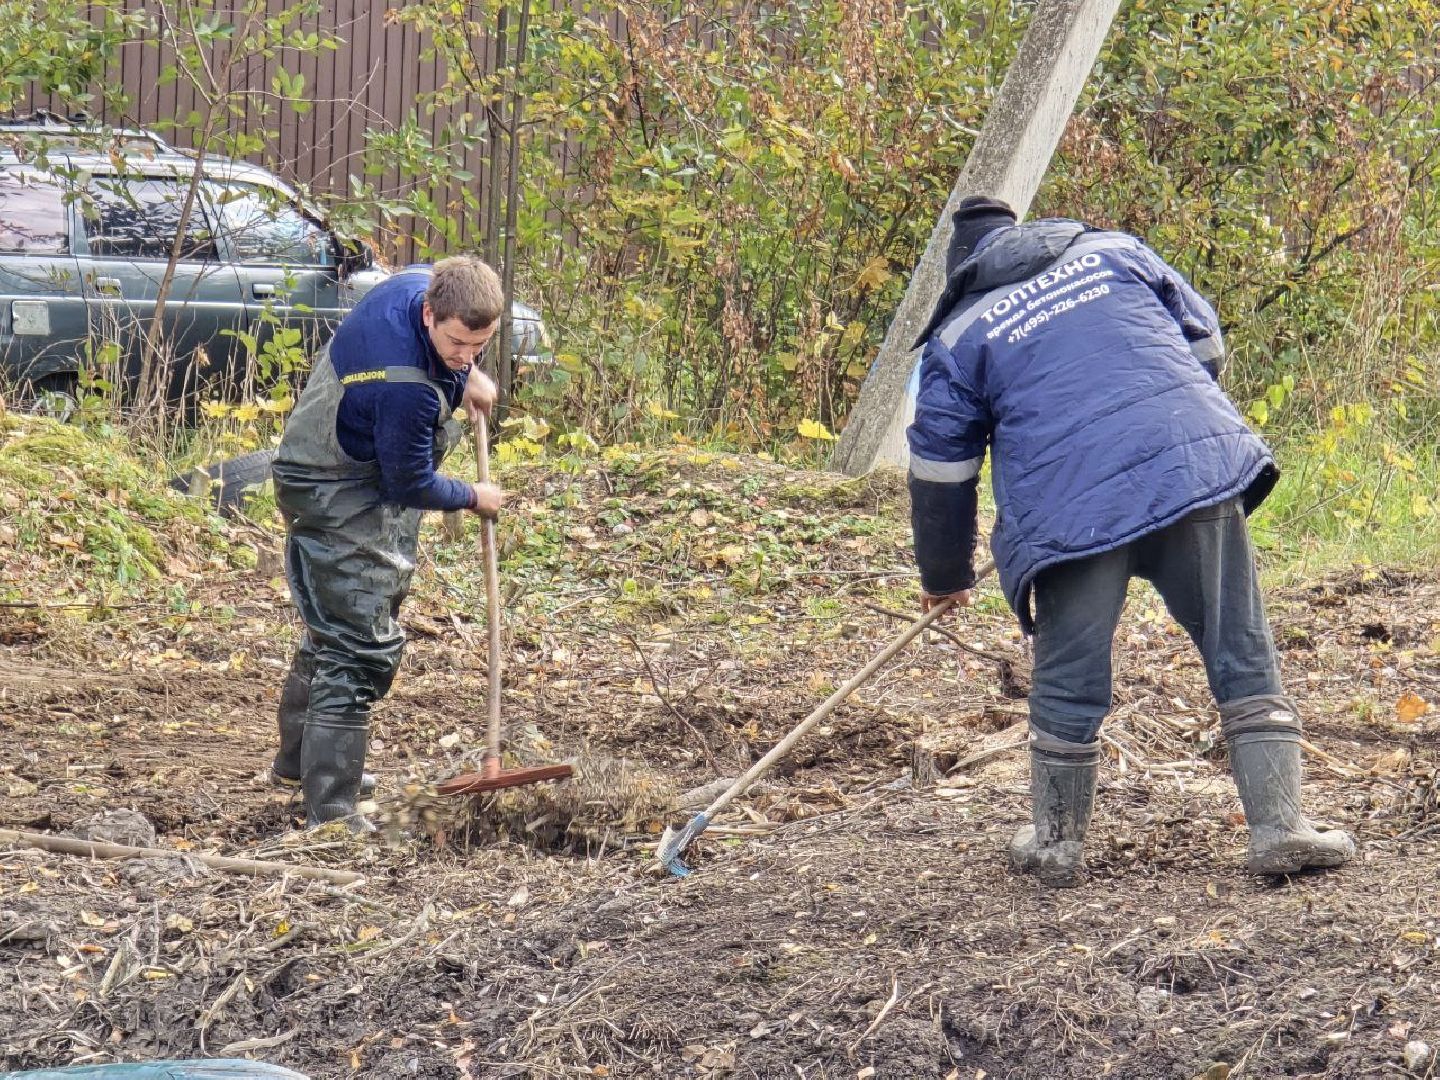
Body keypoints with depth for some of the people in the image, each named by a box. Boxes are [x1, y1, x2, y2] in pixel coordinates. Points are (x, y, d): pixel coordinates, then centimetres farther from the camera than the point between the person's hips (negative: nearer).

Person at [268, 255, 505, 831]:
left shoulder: (424, 284, -13)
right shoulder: (406, 387, -37)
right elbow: (410, 484, -23)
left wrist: (468, 376, 6)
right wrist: (473, 498, -5)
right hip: (338, 496, -10)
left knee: (339, 626, 24)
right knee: (362, 647, -13)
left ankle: (298, 758, 42)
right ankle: (330, 814, -13)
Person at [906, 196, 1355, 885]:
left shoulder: (958, 338, 14)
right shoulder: (1115, 253, 20)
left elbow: (940, 473, 16)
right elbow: (1206, 343, 22)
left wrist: (945, 577, 30)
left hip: (1071, 511, -2)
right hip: (1198, 469, 2)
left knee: (1068, 684, 11)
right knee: (1243, 659, 8)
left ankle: (1056, 845, 23)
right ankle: (1280, 829, 4)